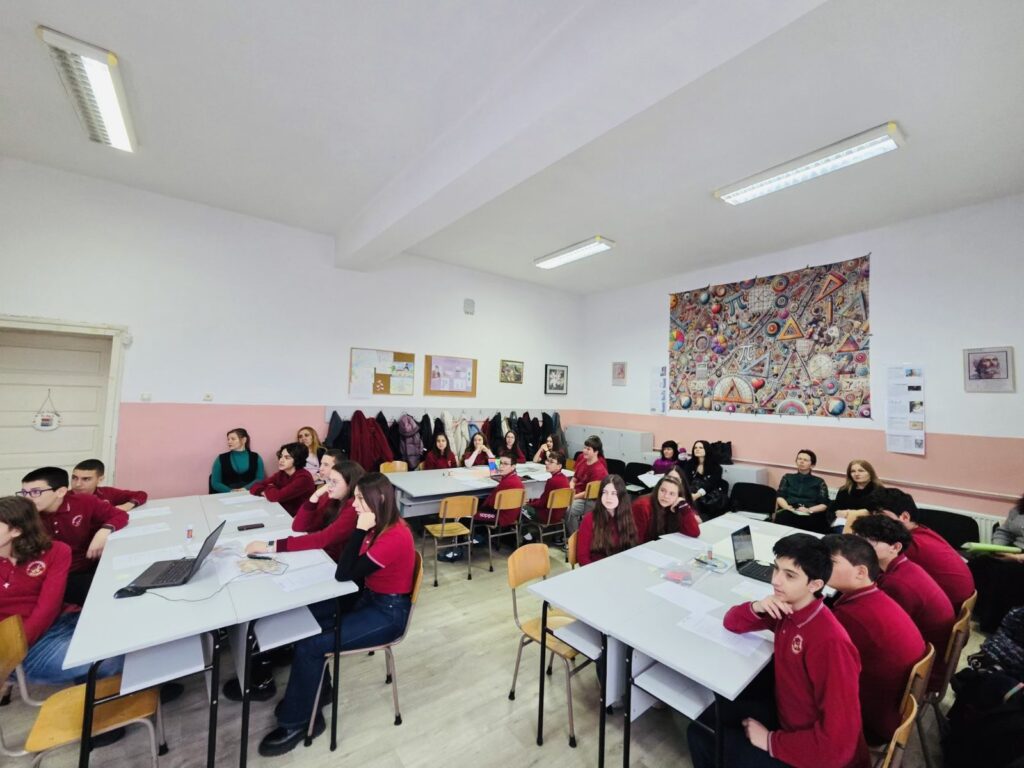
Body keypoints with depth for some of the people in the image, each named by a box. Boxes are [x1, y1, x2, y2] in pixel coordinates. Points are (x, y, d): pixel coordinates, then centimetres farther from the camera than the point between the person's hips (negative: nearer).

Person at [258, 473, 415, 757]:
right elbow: (355, 572, 2)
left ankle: (297, 722, 14)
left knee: (309, 646, -11)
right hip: (368, 598, 8)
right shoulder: (379, 528, -1)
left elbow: (344, 573, -26)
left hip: (388, 613, -8)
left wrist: (360, 530, -28)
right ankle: (311, 692, 22)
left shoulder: (395, 537, -29)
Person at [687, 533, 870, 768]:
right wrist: (757, 608, -19)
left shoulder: (829, 643, -31)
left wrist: (770, 741, -18)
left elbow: (838, 744, -30)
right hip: (786, 719, 7)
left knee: (707, 742, -4)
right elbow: (731, 623, 2)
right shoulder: (786, 609, -9)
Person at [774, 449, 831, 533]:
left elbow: (824, 505, 8)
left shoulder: (819, 482, 20)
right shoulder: (787, 477, 23)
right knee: (783, 516, -37)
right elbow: (780, 497, 10)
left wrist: (808, 510, -12)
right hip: (789, 512, 0)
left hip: (811, 515, 0)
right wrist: (788, 507, -12)